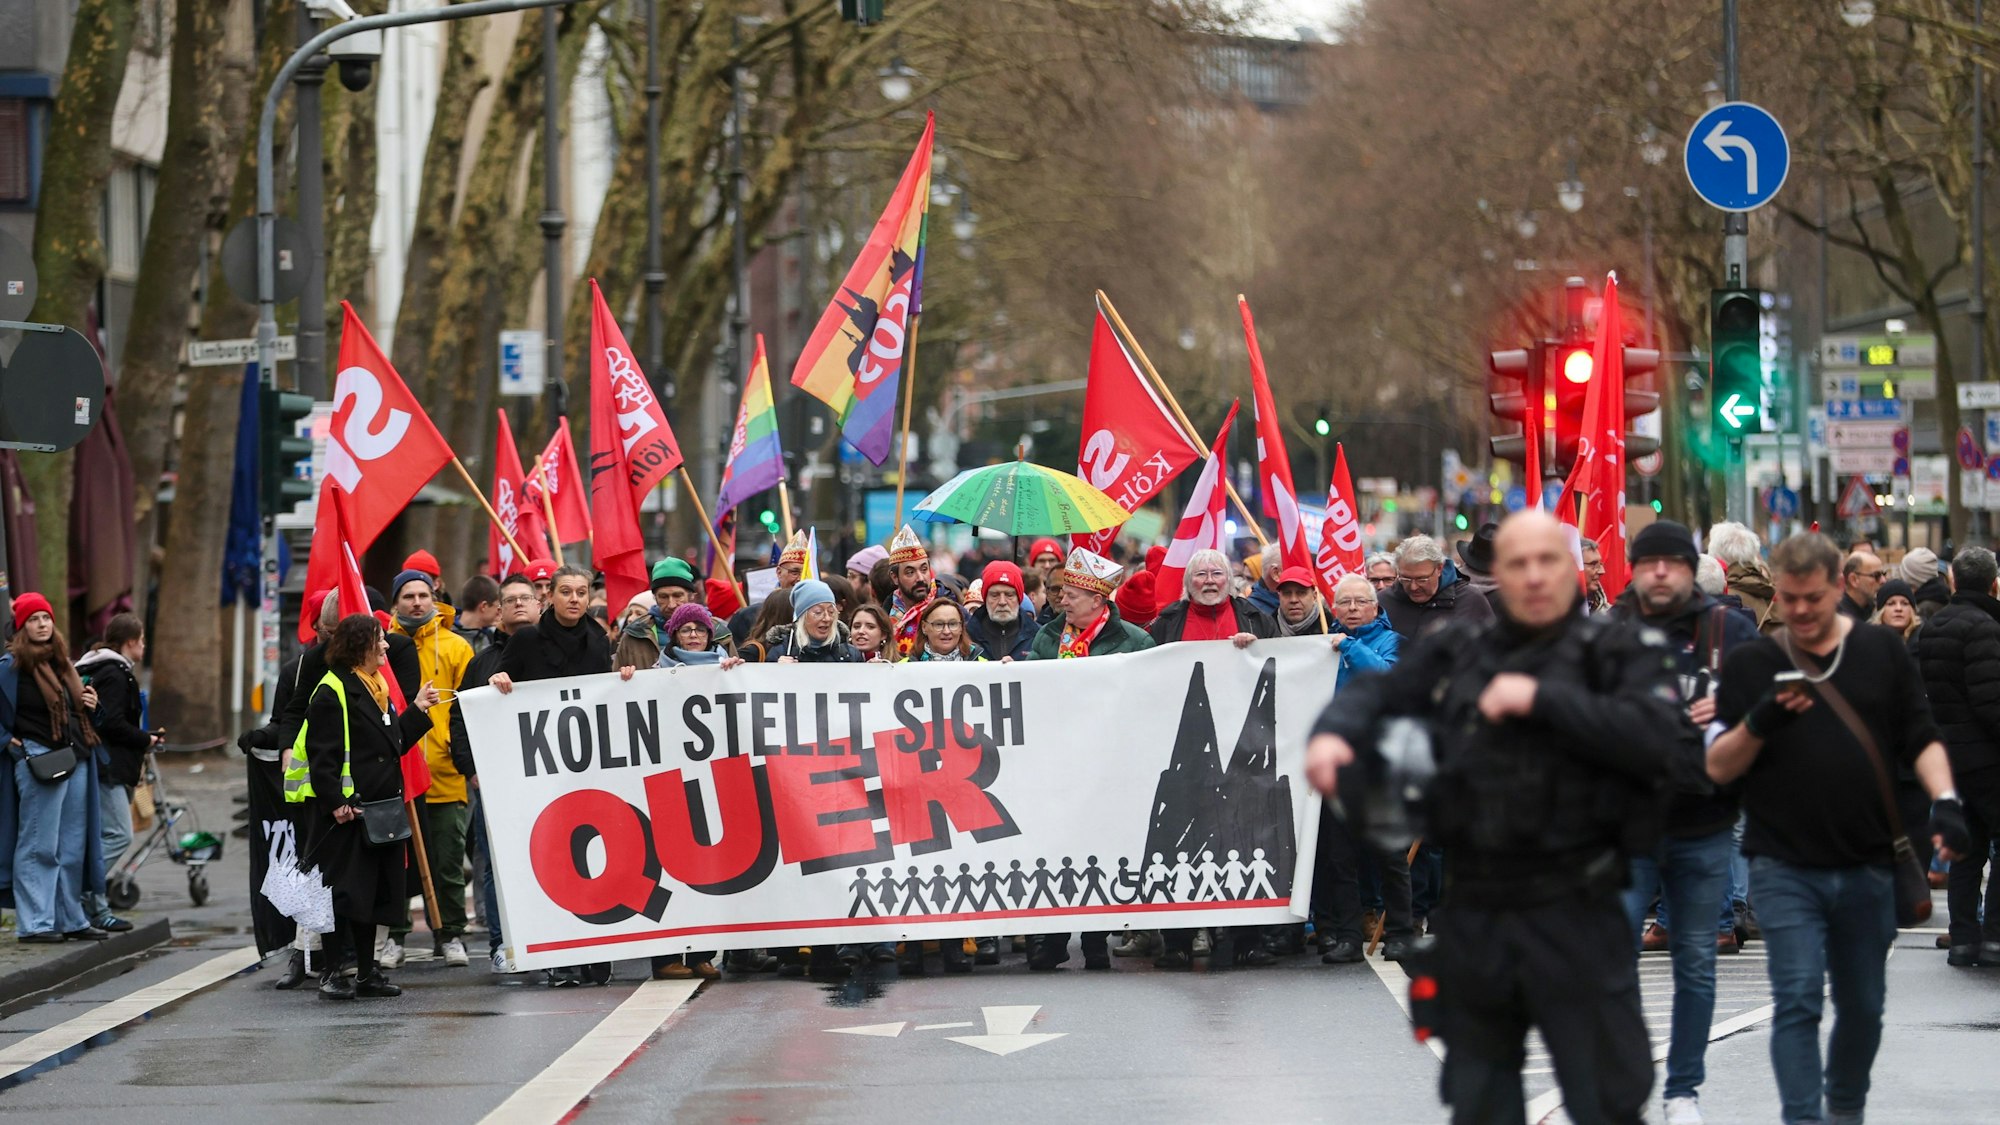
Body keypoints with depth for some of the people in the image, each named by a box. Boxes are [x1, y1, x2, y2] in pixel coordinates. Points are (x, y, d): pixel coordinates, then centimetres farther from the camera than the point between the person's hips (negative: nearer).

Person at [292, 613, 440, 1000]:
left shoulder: (377, 688, 17)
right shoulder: (331, 692, -11)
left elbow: (394, 744, 22)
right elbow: (321, 756, -16)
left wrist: (417, 711, 17)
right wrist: (335, 803, -22)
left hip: (377, 809, 9)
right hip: (342, 812, -9)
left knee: (372, 891, 11)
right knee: (341, 892, -6)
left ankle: (367, 972, 17)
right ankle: (331, 974, -1)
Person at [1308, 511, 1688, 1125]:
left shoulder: (1617, 654, -2)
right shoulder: (1458, 652, 9)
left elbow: (1657, 736, -18)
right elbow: (1375, 690, 14)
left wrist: (1542, 699, -19)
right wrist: (1334, 731, -8)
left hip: (1573, 914, -4)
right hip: (1472, 914, 4)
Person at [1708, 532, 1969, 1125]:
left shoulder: (1883, 651, 7)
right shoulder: (1750, 664, 2)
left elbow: (1921, 739, 8)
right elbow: (1719, 767, 0)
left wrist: (1945, 801, -9)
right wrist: (1759, 723, -19)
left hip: (1868, 865, 2)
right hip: (1785, 868, -2)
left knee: (1863, 1004, 13)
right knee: (1798, 1000, -12)